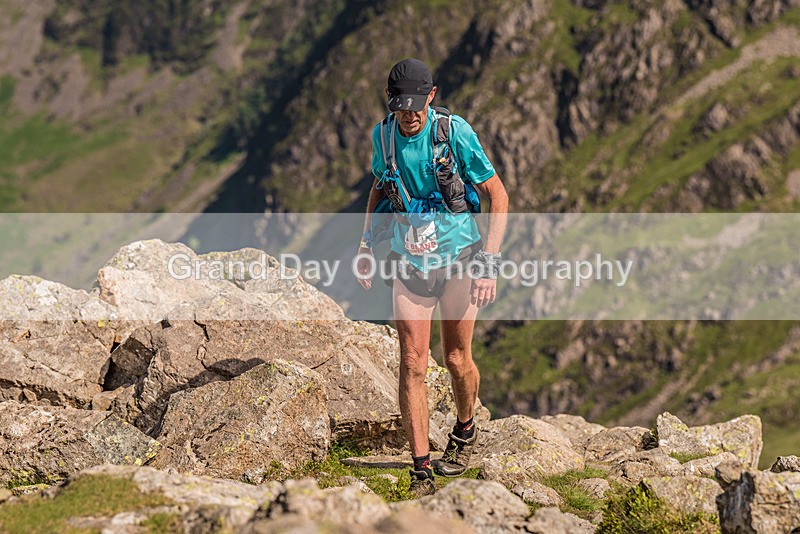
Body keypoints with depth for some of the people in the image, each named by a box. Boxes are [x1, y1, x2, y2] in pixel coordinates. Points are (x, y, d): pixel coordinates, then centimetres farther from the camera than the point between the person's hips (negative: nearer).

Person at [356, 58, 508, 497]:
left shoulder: (455, 132, -16)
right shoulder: (383, 135, -3)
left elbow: (498, 196, -11)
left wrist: (489, 261, -17)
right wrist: (367, 244, 12)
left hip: (457, 256, -3)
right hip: (409, 261, 3)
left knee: (457, 359, 7)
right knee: (412, 365, -6)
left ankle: (465, 430, 38)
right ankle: (421, 470, -5)